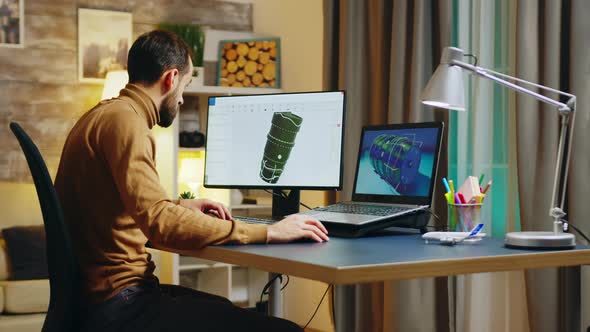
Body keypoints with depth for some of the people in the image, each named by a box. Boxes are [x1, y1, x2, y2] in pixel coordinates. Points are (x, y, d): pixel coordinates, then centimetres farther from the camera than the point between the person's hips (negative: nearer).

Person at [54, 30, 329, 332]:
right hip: (117, 304, -11)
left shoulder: (103, 114, 16)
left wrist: (180, 206, 24)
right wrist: (266, 233, -23)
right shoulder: (124, 118, -15)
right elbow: (158, 222, -27)